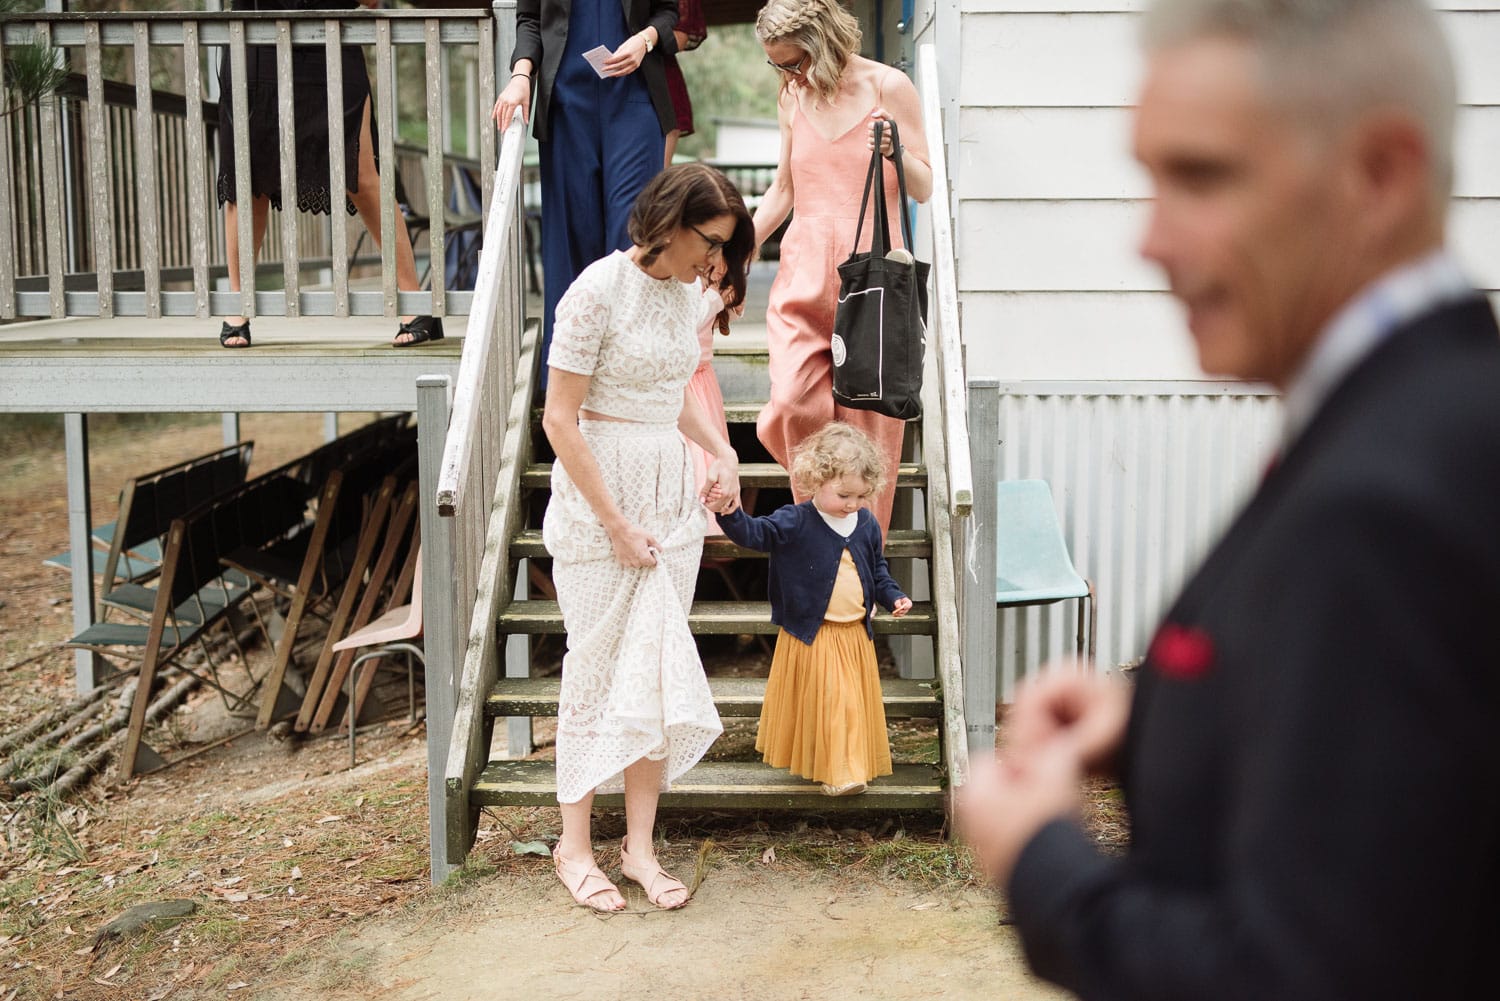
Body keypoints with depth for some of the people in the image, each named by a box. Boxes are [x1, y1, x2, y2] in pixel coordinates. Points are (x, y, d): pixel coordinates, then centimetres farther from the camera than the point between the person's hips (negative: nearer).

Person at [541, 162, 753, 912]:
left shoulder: (684, 293, 8)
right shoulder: (599, 291, -15)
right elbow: (559, 419, -16)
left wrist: (721, 452, 5)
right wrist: (617, 523, -17)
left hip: (671, 500, 7)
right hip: (598, 498, -7)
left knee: (659, 672, 7)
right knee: (599, 669, 1)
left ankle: (640, 843, 16)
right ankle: (574, 845, 16)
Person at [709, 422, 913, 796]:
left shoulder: (866, 524, 5)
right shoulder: (795, 523, -12)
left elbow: (877, 568, 19)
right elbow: (756, 533, -21)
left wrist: (893, 596, 6)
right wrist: (730, 513, -39)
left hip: (856, 634, 5)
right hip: (811, 635, -5)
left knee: (855, 701, 12)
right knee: (824, 700, -5)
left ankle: (852, 763, 27)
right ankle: (833, 770, 3)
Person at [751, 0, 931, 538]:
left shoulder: (888, 86, -1)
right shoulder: (792, 98, 11)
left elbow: (924, 188, 1)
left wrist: (897, 152, -19)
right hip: (803, 275, 3)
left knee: (868, 414, -2)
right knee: (792, 404, -14)